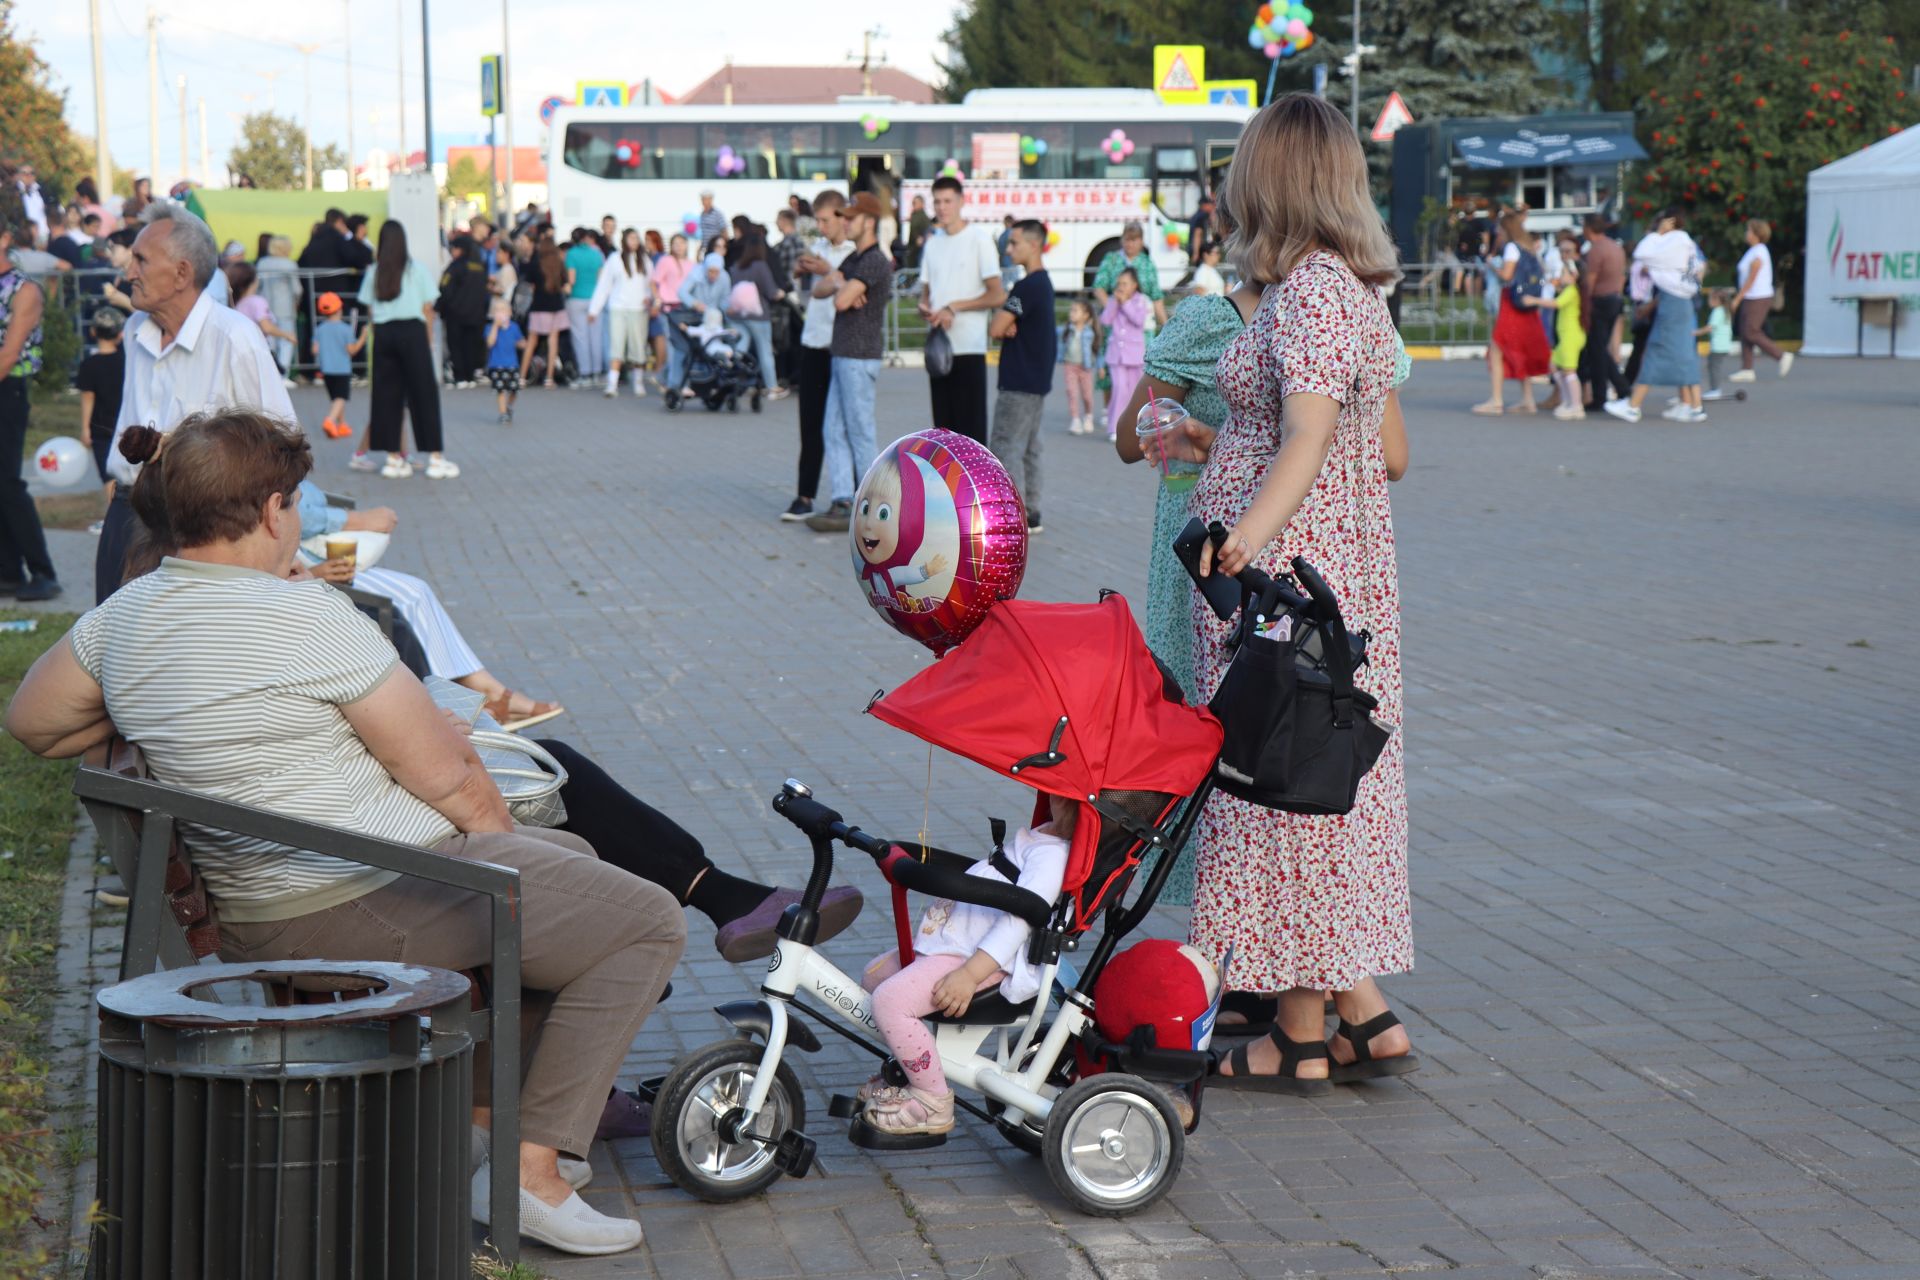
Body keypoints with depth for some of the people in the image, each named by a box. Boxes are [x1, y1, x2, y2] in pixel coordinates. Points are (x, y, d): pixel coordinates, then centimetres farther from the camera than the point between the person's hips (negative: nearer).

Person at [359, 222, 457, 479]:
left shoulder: (374, 272, 7)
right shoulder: (417, 270, 2)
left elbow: (369, 307, 3)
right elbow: (428, 309, 1)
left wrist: (381, 330, 9)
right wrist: (428, 339, 10)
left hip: (382, 332, 2)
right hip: (412, 331, -2)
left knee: (386, 395, 8)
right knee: (424, 394, 1)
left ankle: (393, 457, 10)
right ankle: (435, 458, 0)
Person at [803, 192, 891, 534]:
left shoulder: (874, 262, -13)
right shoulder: (854, 258, 18)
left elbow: (842, 301, -20)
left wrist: (838, 283, 2)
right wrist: (840, 284, -7)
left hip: (860, 357, -9)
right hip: (843, 355, 9)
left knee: (860, 432, -4)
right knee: (834, 431, 6)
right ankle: (842, 503, 5)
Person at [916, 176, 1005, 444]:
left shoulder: (979, 239, -4)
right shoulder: (933, 242, 15)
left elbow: (997, 295, -9)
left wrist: (953, 308, -13)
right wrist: (924, 308, -3)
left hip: (969, 349, -6)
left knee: (971, 427, -7)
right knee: (944, 426, 9)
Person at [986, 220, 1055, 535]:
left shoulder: (1027, 286, -18)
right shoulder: (1043, 282, 14)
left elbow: (996, 329, -21)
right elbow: (1003, 327, 14)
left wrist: (1001, 323, 0)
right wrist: (1008, 326, -7)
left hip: (1020, 383, -10)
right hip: (1036, 379, 10)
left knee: (1005, 447, -8)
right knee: (1028, 448, 14)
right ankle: (1031, 514, 18)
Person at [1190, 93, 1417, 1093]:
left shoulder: (1308, 289, -16)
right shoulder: (1354, 285, 13)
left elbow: (1308, 436, -28)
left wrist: (1252, 528, -43)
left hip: (1286, 572, -10)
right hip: (1343, 567, 10)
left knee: (1281, 786, -3)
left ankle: (1302, 1038, 5)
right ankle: (1366, 1018, 15)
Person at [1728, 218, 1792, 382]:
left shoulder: (1757, 255, -19)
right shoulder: (1759, 250, 13)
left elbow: (1750, 281, -19)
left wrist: (1736, 300, -16)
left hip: (1757, 299, -10)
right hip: (1753, 299, 10)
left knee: (1751, 334, -7)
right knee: (1745, 334, 7)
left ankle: (1782, 356, -2)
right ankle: (1747, 370, 7)